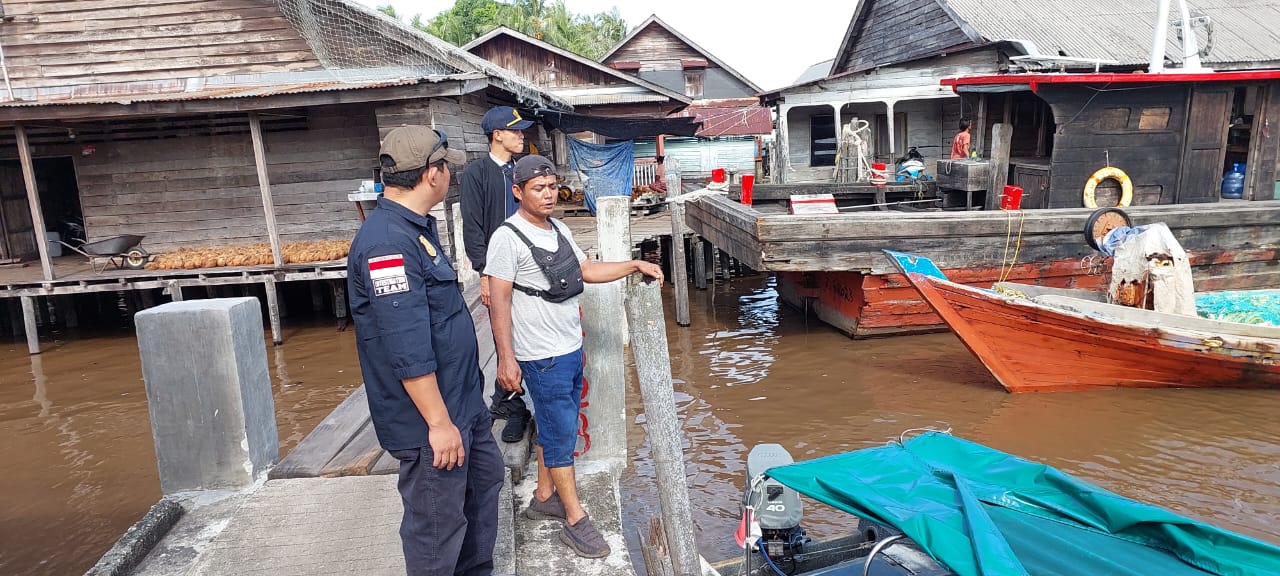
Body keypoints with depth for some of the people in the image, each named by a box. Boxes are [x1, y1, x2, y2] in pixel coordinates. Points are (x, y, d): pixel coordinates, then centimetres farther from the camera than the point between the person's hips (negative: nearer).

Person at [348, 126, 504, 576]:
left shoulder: (416, 226, 8)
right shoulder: (387, 243, -25)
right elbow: (408, 349, -28)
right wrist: (438, 421, -24)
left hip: (463, 401, 11)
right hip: (430, 419, -11)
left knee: (485, 480, 25)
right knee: (438, 525, 6)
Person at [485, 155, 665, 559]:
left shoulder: (559, 229, 8)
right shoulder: (508, 238, -16)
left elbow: (587, 270, 17)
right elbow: (499, 302, -17)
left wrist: (634, 265, 7)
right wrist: (506, 358, -19)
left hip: (571, 348, 8)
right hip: (542, 357, -8)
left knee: (555, 428, 18)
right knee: (562, 435, -1)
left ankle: (544, 499, 34)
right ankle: (576, 521, 11)